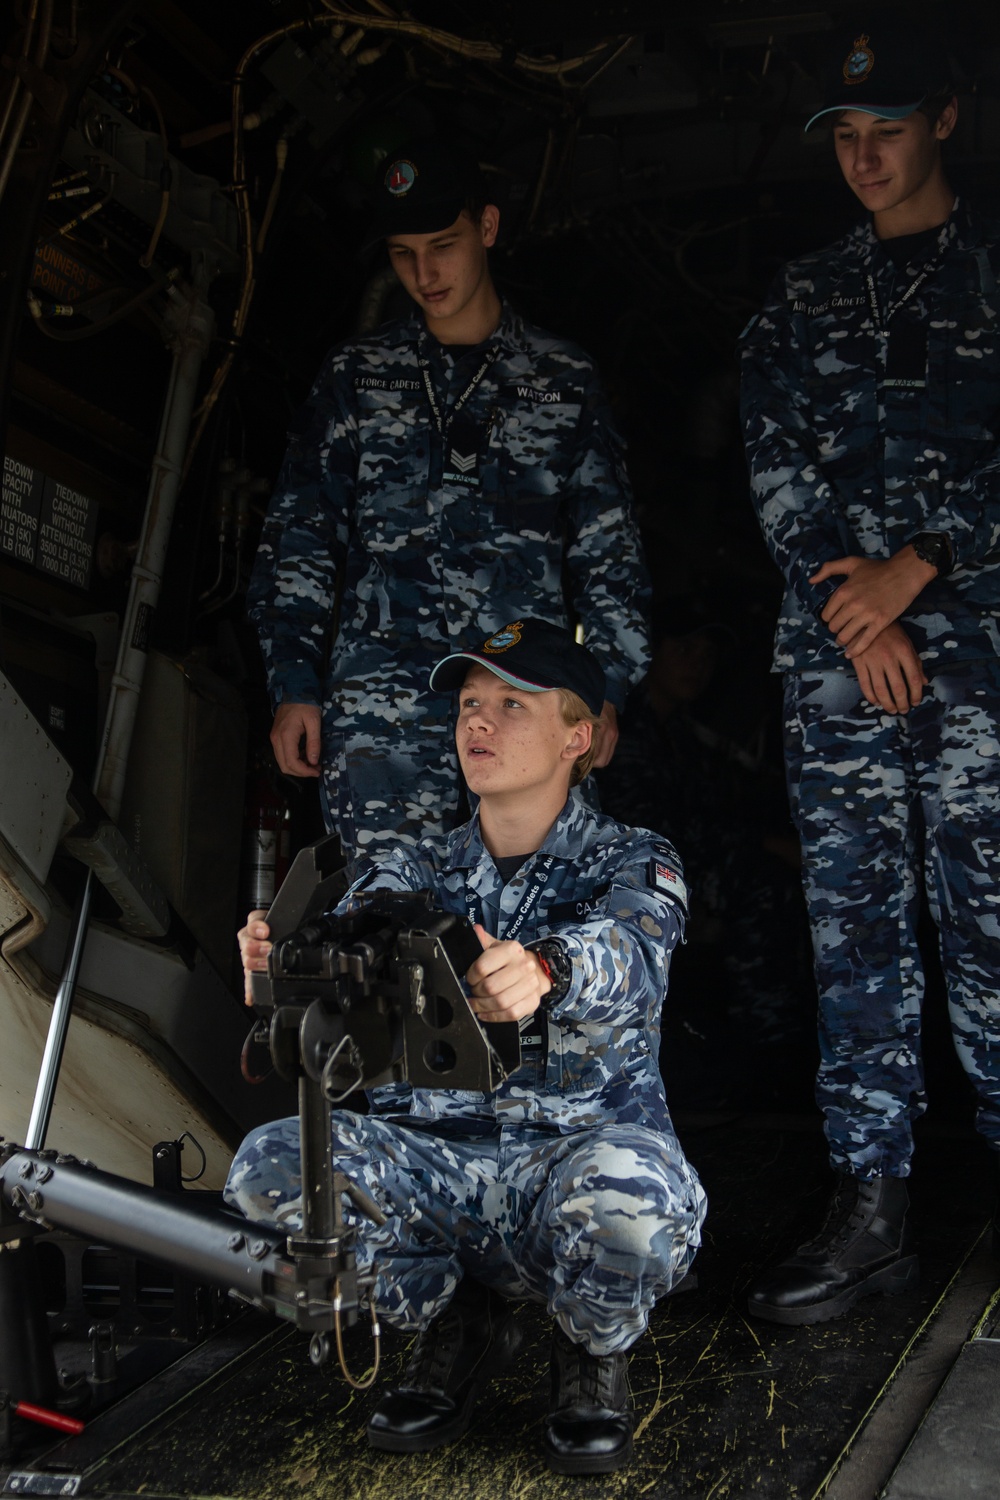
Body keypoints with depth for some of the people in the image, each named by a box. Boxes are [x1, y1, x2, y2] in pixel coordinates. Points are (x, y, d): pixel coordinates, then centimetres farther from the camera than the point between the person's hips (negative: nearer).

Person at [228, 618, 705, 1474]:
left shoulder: (632, 864, -1)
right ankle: (458, 1325, 5)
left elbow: (626, 955, -25)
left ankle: (594, 1349, 0)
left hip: (582, 1151, -3)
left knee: (619, 1182, -38)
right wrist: (284, 959, -34)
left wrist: (541, 970, -49)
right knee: (269, 1167, -23)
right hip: (446, 1168, 3)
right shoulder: (417, 875, 11)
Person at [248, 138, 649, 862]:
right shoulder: (358, 376, 16)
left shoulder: (564, 381, 14)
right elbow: (300, 537, 14)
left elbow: (608, 549, 13)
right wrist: (295, 684, 4)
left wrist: (607, 685, 2)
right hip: (381, 706, 1)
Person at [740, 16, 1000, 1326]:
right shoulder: (803, 298, 18)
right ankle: (872, 1209, 6)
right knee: (854, 922, 1)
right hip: (836, 645, 3)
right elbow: (777, 465, 8)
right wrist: (852, 601, -5)